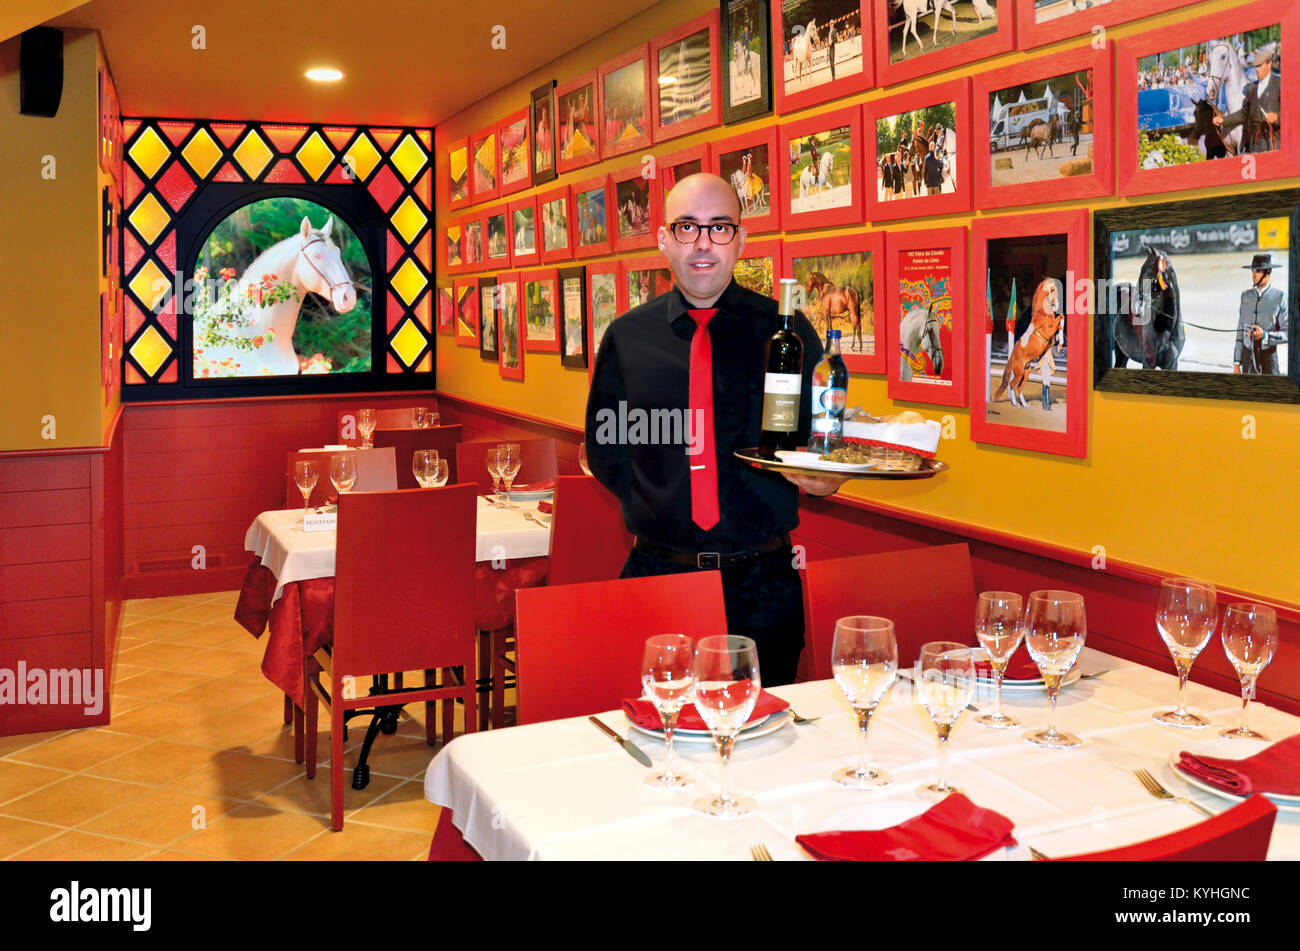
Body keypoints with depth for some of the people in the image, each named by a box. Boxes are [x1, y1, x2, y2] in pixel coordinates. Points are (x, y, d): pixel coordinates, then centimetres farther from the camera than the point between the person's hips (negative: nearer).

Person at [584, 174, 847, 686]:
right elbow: (604, 449, 11)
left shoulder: (788, 331, 0)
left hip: (765, 583, -1)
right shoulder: (627, 337, 4)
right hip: (658, 573, 1)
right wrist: (659, 509, -1)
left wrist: (824, 476, -18)